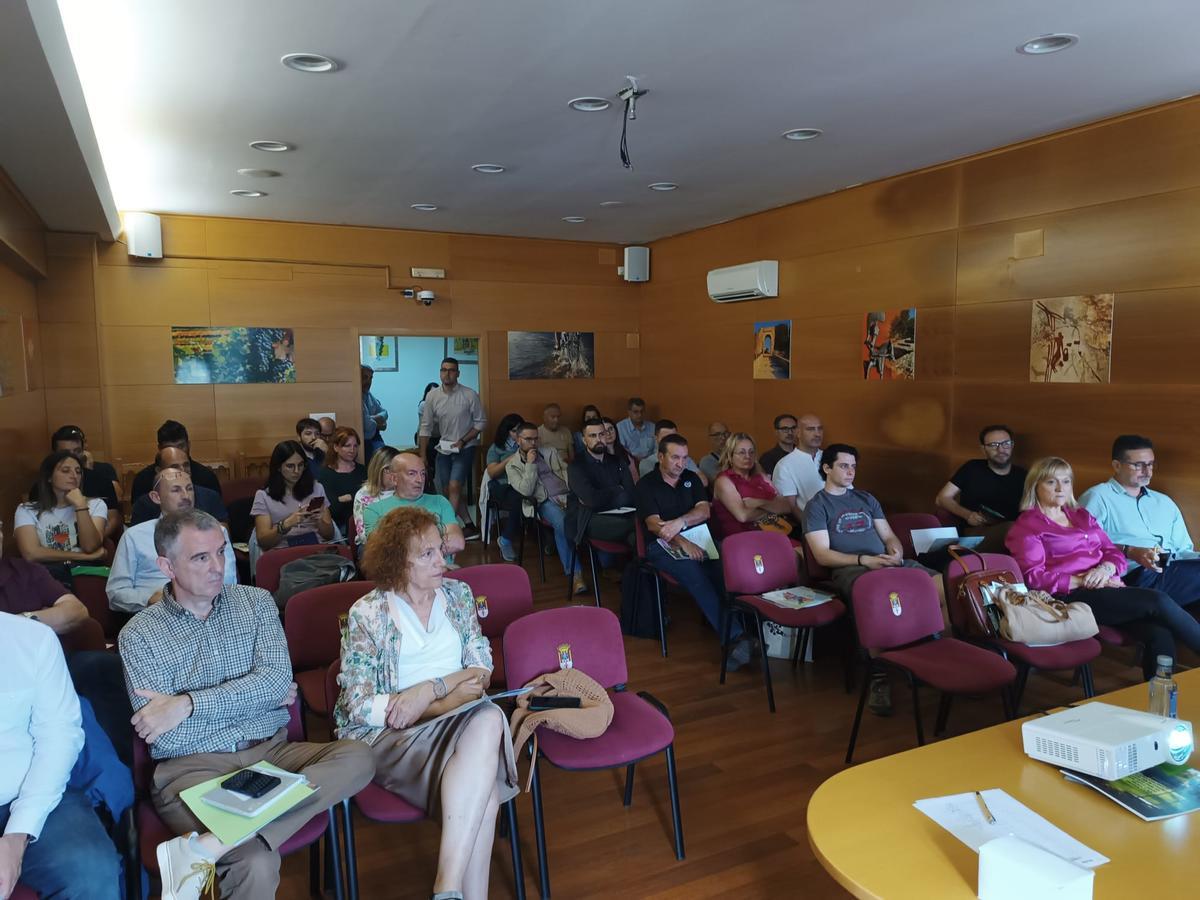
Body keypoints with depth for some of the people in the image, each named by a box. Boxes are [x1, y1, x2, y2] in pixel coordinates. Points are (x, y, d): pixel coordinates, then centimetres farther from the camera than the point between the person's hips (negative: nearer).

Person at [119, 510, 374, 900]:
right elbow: (165, 736, -7)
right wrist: (255, 696, -5)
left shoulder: (256, 601, 9)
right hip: (194, 767, -4)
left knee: (357, 757, -28)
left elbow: (277, 678, -6)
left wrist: (188, 704, -13)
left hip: (272, 751, 4)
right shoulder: (138, 634, 2)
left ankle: (205, 847, -29)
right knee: (256, 863, -34)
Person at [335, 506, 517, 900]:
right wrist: (450, 696, -16)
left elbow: (482, 668, 7)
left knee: (487, 721, -32)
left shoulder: (457, 593, 10)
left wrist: (431, 688, -13)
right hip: (391, 734, -3)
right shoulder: (366, 613, -2)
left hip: (460, 718, 4)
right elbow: (359, 707, -7)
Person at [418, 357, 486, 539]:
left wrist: (463, 441, -15)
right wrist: (422, 455, 1)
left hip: (465, 448, -4)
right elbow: (426, 427, 3)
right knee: (447, 491, 7)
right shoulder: (432, 397, -2)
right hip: (444, 449, 5)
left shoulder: (470, 395, -12)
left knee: (454, 487, -17)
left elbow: (480, 422, -6)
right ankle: (469, 526, 19)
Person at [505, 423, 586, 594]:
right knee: (562, 523, -36)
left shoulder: (550, 452, 21)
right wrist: (530, 464, -5)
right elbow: (526, 491, -3)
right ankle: (575, 573, -29)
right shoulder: (512, 465, 10)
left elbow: (567, 472, 13)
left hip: (567, 495, 3)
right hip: (545, 502, -3)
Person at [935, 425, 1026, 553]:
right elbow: (942, 498, 8)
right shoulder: (972, 468, 10)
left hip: (1011, 533, 2)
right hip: (974, 533, -2)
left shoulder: (1022, 476, 14)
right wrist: (967, 515, -8)